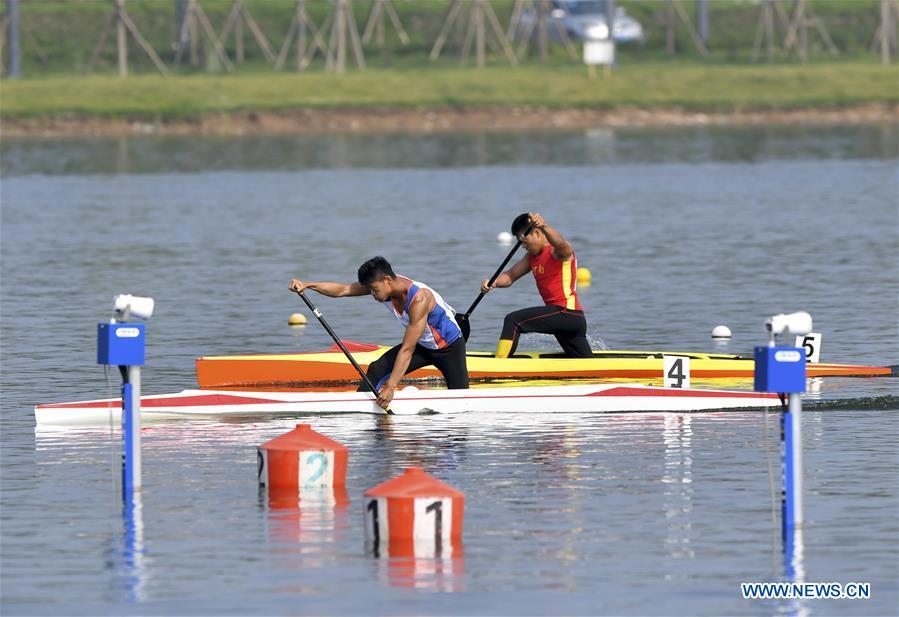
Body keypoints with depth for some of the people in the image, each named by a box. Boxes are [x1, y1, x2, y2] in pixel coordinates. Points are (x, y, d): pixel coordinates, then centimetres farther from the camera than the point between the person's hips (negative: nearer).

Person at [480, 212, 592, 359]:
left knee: (513, 320, -19)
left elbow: (560, 244, -34)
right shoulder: (532, 257, 18)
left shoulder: (556, 252, -9)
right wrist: (493, 282, -8)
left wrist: (543, 226, -54)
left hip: (567, 313, -10)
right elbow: (511, 275, 14)